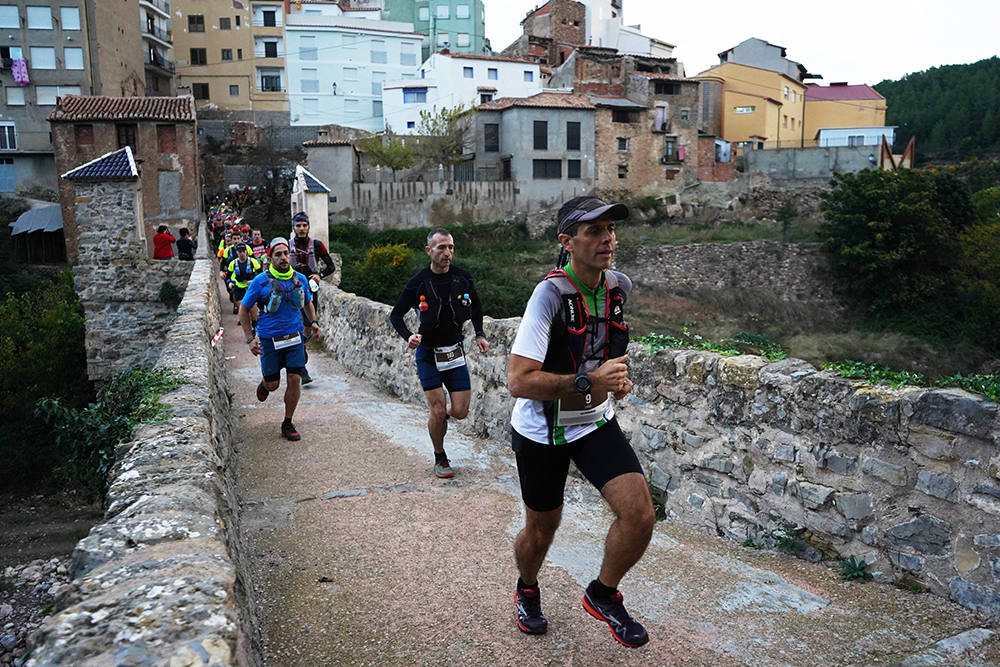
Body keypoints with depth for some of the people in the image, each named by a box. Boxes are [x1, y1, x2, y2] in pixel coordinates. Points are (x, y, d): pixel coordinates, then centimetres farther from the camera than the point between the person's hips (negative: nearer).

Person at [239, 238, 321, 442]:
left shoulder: (300, 279, 1)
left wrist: (313, 322, 2)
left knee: (294, 380, -4)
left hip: (294, 337, 2)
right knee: (273, 384, 5)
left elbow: (308, 302, 20)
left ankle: (288, 424, 11)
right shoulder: (260, 281, -9)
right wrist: (250, 339, -6)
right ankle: (264, 385, 45)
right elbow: (244, 309, 0)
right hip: (269, 339, -2)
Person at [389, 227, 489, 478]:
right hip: (428, 353, -3)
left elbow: (476, 306, 15)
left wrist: (479, 334, 3)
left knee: (460, 411, -1)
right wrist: (408, 336, -19)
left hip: (455, 350, 3)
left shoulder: (463, 278, -3)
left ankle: (442, 416, 36)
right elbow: (395, 315, -1)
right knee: (438, 411, -5)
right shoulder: (418, 283, -11)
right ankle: (440, 458, 19)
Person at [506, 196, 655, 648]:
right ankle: (527, 590, 47)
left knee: (639, 515, -12)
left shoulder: (620, 286, -3)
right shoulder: (551, 293, -23)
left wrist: (617, 377, 5)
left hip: (596, 423, 5)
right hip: (541, 429, -4)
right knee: (541, 530, 12)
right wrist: (588, 382, -31)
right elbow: (518, 381, -29)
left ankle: (603, 595, 17)